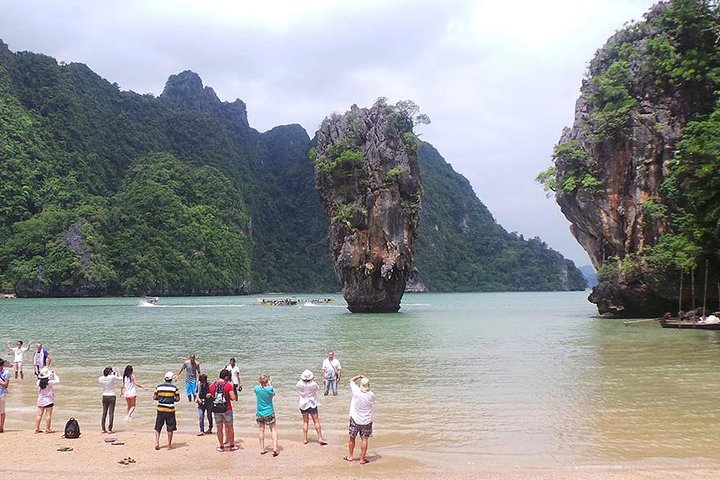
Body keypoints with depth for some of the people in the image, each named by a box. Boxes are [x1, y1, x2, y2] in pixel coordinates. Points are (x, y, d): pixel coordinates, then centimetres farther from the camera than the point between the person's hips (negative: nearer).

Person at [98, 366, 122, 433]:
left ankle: (103, 429, 12)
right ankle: (109, 429, -2)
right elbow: (121, 379, 1)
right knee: (111, 413, 0)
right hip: (112, 396, -4)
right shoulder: (112, 377, -14)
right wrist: (116, 373, 16)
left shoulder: (101, 378, -4)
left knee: (104, 413, 11)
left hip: (104, 397, 4)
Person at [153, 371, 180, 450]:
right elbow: (177, 399, -2)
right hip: (170, 410, -2)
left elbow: (154, 397, 3)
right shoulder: (174, 387, -4)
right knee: (170, 428, 7)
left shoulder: (159, 386, 1)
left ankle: (157, 443, 2)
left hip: (160, 409, 2)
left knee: (158, 427, 12)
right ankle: (169, 444, 11)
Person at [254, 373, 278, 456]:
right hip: (269, 413, -2)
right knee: (273, 430, 6)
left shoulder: (257, 389, -10)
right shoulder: (270, 389, -15)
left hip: (259, 413, 2)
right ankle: (274, 448, -6)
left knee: (261, 430, 13)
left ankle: (262, 449, 18)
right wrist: (270, 384, 11)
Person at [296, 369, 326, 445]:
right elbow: (317, 388, 3)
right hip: (312, 404, -2)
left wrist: (302, 379, 9)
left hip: (303, 404, 2)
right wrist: (313, 380, 4)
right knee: (316, 421, 4)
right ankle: (320, 438, 3)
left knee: (305, 422, 13)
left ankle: (305, 439, 12)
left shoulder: (299, 384, -14)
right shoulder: (313, 384, -18)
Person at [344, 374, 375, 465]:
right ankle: (362, 459, 9)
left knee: (352, 437, 15)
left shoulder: (356, 391, -15)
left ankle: (350, 456, 27)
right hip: (367, 420, 0)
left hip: (355, 419, 0)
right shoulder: (371, 395, -13)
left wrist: (360, 376, 14)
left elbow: (351, 380, 1)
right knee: (364, 439, 6)